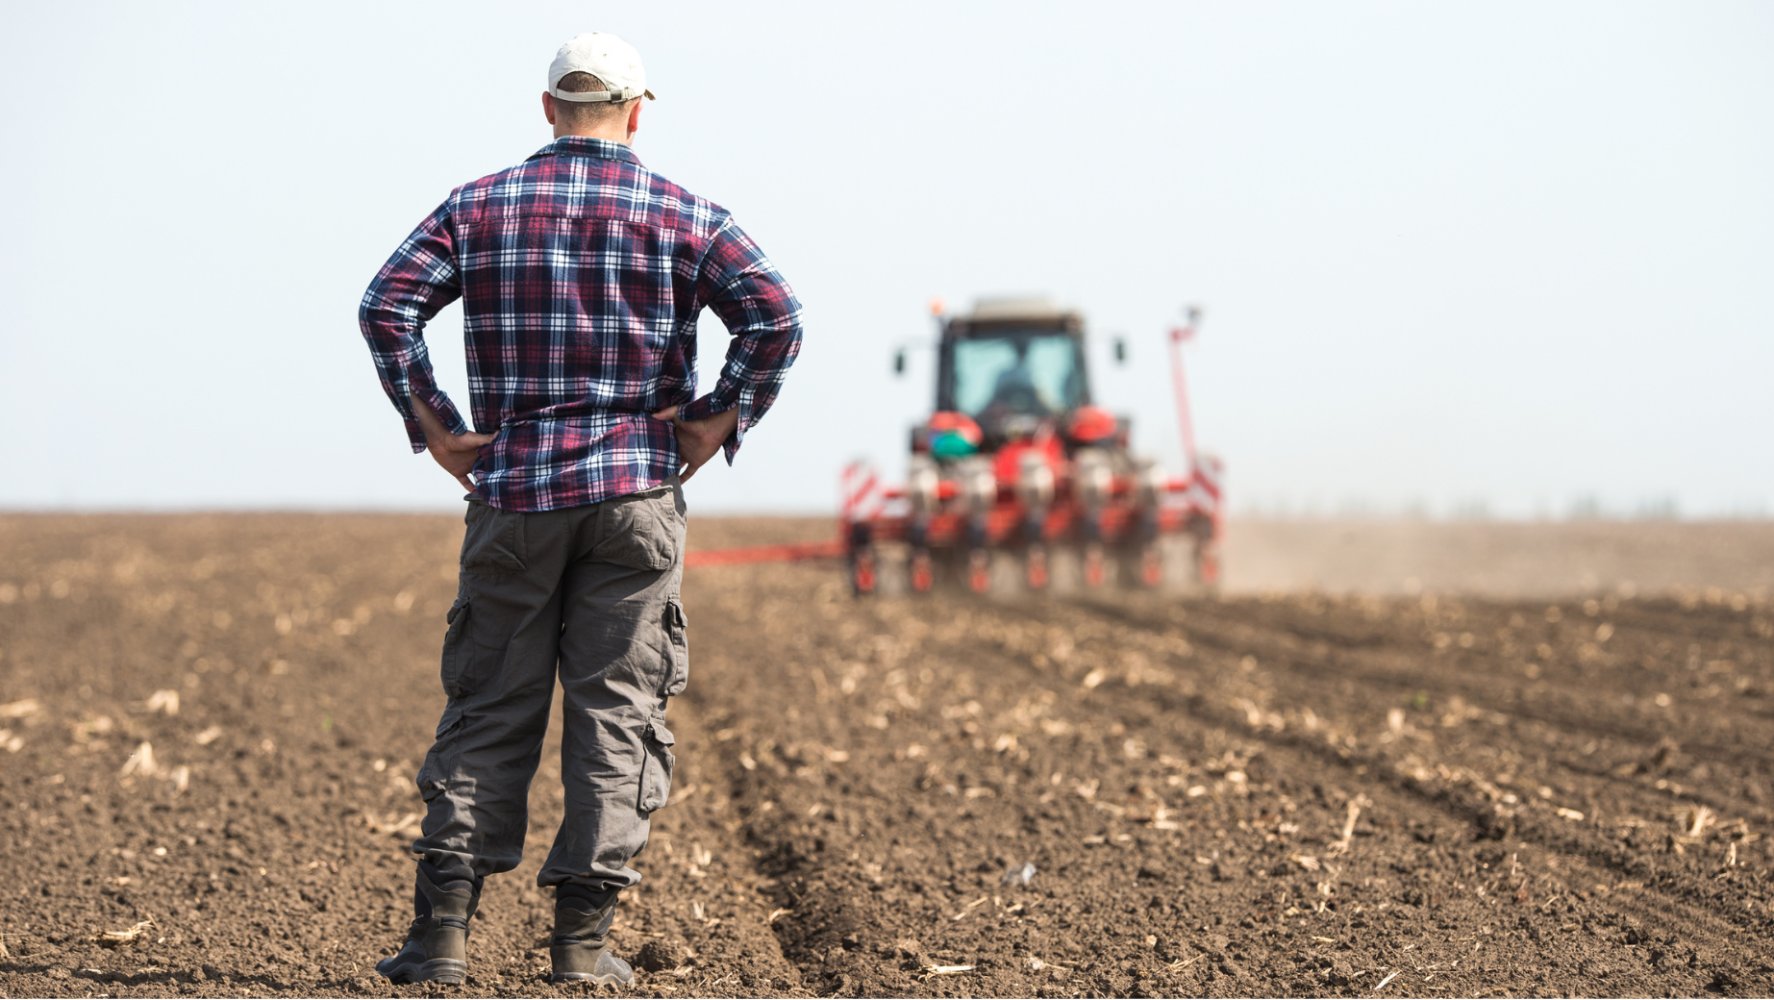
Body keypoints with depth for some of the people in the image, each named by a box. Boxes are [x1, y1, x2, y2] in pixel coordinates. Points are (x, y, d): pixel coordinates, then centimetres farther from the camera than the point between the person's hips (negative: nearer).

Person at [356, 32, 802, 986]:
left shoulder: (480, 206, 6)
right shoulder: (683, 214, 3)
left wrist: (432, 426, 0)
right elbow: (774, 316, -10)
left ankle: (443, 927, -2)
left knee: (487, 708, 6)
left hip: (514, 487, 1)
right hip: (637, 490, -1)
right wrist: (719, 422, -3)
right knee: (617, 707, 3)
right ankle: (582, 936, 1)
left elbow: (387, 306, -5)